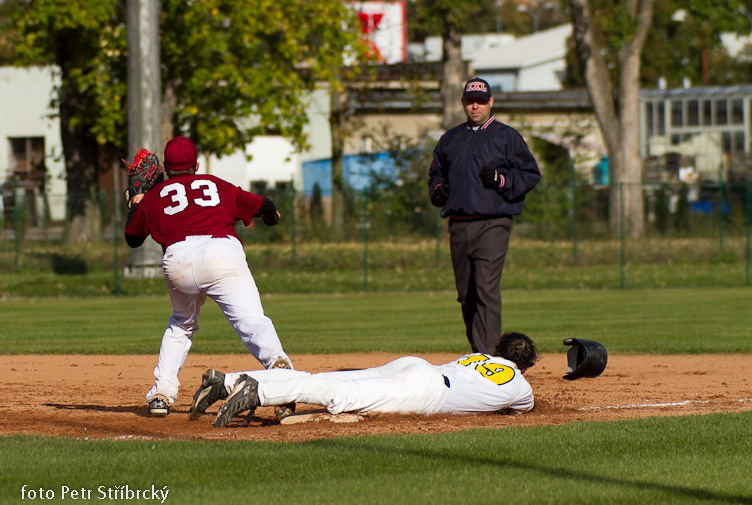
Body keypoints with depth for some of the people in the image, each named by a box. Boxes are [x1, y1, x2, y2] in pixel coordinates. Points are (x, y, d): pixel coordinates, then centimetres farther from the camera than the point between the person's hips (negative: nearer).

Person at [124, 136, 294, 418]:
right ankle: (278, 363, -44)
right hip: (222, 250, -2)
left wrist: (135, 206, 56)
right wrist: (272, 216, 51)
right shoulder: (218, 186, 27)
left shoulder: (153, 196, 28)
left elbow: (133, 238, 38)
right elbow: (263, 206, 27)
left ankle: (161, 394, 16)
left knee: (182, 324, 27)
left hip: (177, 259, 2)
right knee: (251, 320, -14)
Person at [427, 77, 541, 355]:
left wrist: (500, 180, -13)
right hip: (458, 225, 5)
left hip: (493, 224, -5)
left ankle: (488, 355, -22)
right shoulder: (449, 139, 18)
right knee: (465, 294, 9)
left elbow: (531, 174, 3)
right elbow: (436, 173, 29)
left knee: (486, 289, -17)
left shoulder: (507, 137, 5)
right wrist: (437, 190, 7)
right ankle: (477, 351, 21)